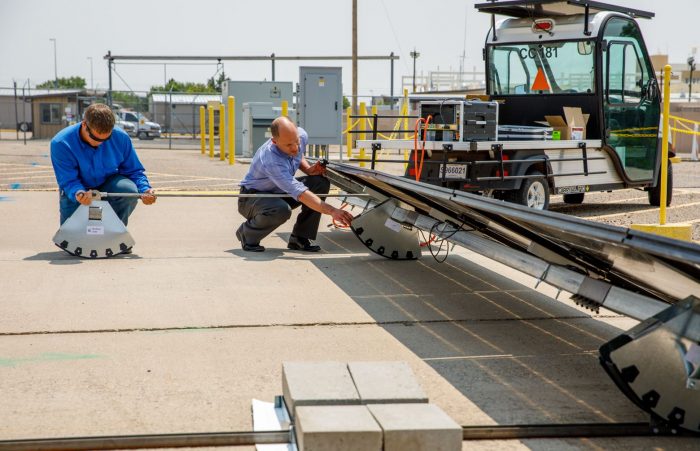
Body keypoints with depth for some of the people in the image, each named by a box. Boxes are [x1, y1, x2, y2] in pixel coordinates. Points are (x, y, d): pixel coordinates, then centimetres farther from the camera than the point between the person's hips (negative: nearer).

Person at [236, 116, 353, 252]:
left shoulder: (302, 136, -16)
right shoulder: (271, 161, -39)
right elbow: (300, 193, -45)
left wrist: (308, 169, -10)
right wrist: (332, 211, -52)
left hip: (280, 191, 8)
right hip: (252, 196, -8)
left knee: (321, 182, -12)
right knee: (282, 210, -39)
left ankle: (299, 238, -6)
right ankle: (247, 234, -8)